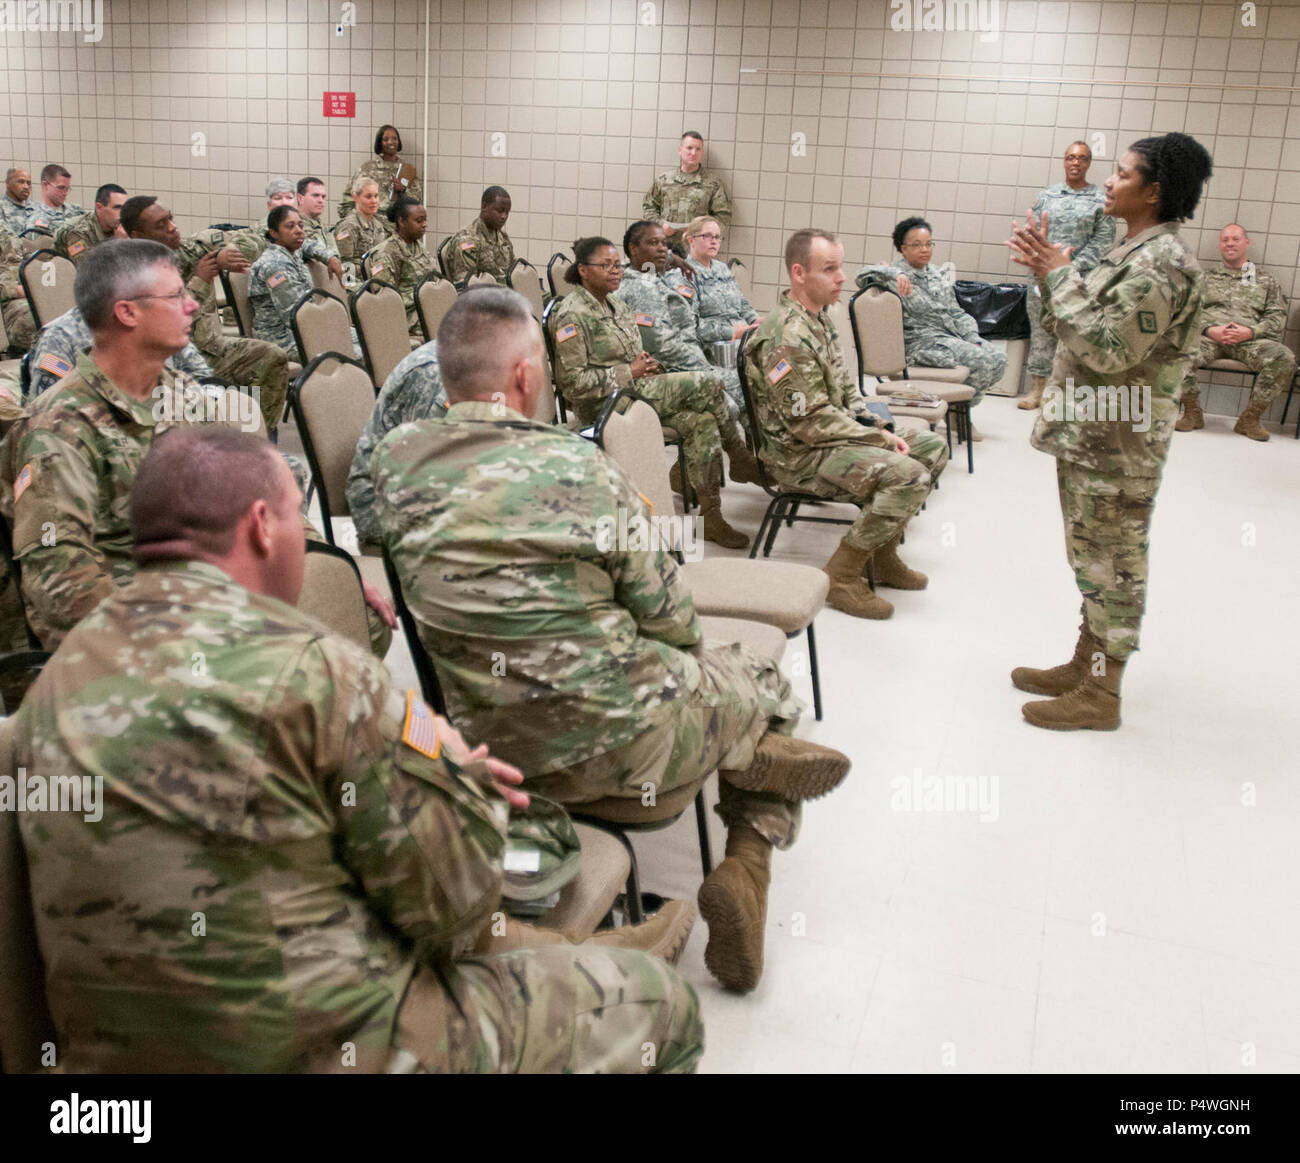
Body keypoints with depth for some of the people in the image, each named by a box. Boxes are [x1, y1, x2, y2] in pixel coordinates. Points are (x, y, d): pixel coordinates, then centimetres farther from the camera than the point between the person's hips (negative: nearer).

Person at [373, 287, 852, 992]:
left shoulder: (395, 458, -4)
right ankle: (746, 865, 6)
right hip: (617, 736, -6)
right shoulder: (573, 464, -18)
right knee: (768, 687, 22)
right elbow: (667, 617, -11)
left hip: (494, 746, 7)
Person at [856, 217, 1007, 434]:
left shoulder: (937, 275, 18)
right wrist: (896, 274, -37)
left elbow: (956, 313, 17)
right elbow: (863, 275, -22)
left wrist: (974, 340, 1)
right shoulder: (897, 276, -4)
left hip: (954, 335, 8)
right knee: (982, 362, -26)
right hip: (923, 342, -8)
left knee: (998, 360, -9)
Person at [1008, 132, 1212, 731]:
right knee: (1095, 558, 18)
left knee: (1111, 563, 0)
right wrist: (1047, 268, 3)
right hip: (1089, 432, 10)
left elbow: (1107, 347, -24)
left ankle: (1100, 695, 10)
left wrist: (1057, 272, -18)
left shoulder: (1163, 262, -18)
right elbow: (1083, 325, 16)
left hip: (1115, 442, -10)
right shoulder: (1137, 250, 14)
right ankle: (1085, 666, 30)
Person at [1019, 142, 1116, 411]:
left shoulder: (1100, 201, 3)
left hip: (1080, 280, -2)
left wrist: (1072, 267, -12)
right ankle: (1037, 389, 11)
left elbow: (1103, 240, -2)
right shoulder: (1047, 195, 11)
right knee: (1041, 331, 4)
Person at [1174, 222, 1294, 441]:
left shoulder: (1265, 280, 22)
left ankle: (1250, 418, -17)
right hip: (1210, 337, 0)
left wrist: (1249, 331, -9)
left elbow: (1278, 317, 12)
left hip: (1250, 340, 0)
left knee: (1284, 357, -32)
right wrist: (1210, 330, -11)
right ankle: (1192, 413, -14)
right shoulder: (1206, 278, 23)